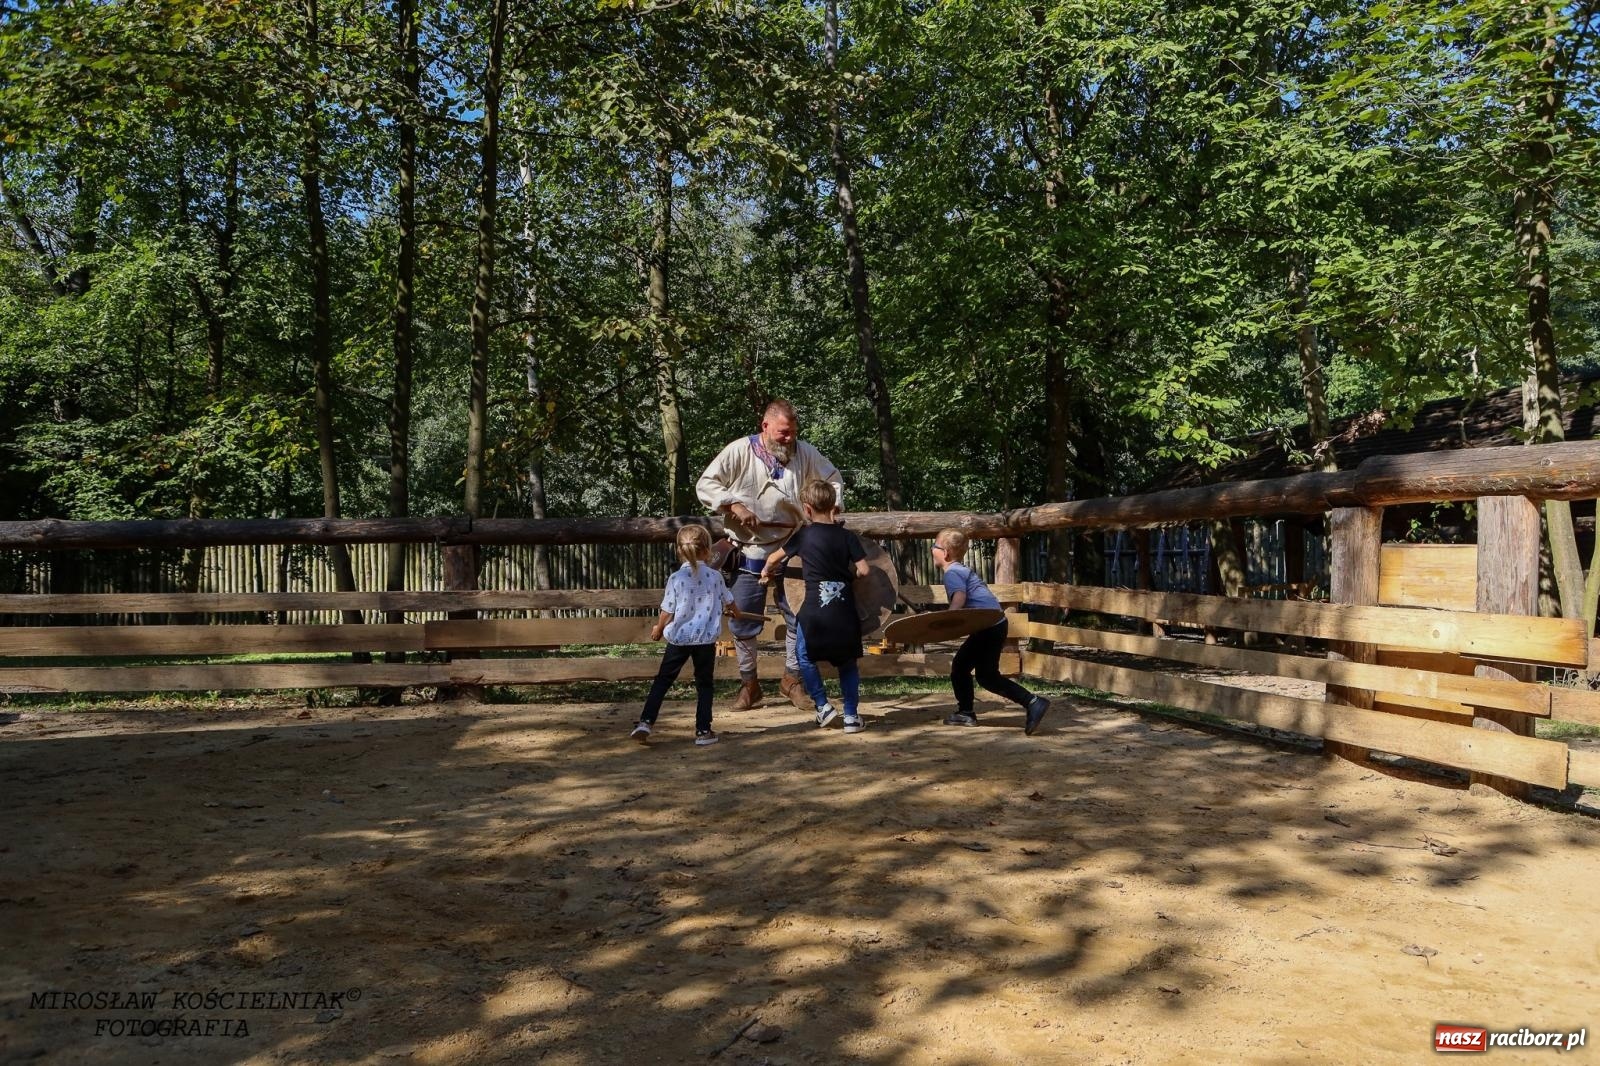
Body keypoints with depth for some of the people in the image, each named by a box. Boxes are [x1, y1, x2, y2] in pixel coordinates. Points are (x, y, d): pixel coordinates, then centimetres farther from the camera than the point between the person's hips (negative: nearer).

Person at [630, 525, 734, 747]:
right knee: (704, 684, 12)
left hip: (678, 638, -1)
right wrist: (730, 612, 36)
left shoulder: (676, 578, -9)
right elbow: (728, 602, 12)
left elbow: (667, 612, -6)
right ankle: (703, 732, 12)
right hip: (706, 639, 1)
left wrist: (658, 629, 14)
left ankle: (646, 722, 5)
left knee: (662, 680, 12)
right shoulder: (715, 576, -4)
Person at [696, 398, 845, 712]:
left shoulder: (804, 453, -2)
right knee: (743, 623, 5)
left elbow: (834, 479, 11)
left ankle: (792, 678, 23)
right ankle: (749, 683, 21)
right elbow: (705, 485, -8)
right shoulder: (739, 451, -9)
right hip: (749, 553, -2)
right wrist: (734, 505, -20)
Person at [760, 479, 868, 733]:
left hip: (815, 608, -2)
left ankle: (823, 705, 12)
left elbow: (774, 558, 13)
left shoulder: (804, 535, 1)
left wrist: (766, 571, 34)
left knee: (804, 656, 18)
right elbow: (863, 571, -2)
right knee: (847, 662, 15)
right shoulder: (847, 536, 3)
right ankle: (851, 715, 11)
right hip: (845, 608, 2)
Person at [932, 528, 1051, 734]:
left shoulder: (952, 572, -10)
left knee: (987, 675, -2)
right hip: (994, 624, 10)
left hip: (989, 628, -10)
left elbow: (959, 597, -27)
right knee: (960, 665, 16)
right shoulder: (964, 570, 21)